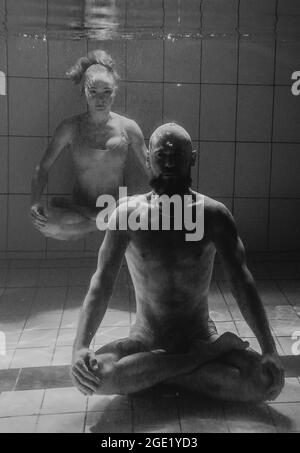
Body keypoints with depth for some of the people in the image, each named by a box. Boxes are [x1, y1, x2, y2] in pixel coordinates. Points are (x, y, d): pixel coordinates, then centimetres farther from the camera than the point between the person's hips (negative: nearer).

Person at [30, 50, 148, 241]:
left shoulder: (128, 128, -1)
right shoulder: (71, 128, -2)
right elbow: (43, 167, 2)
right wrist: (35, 203, -14)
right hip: (79, 210, 1)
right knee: (46, 223, -31)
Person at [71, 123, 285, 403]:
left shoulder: (213, 214, -7)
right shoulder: (128, 214, -8)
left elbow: (242, 281, -13)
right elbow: (101, 283, -14)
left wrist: (269, 350, -26)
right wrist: (79, 348, -29)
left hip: (200, 336, 1)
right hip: (147, 339, 0)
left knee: (270, 382, -24)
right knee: (96, 375, -32)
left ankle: (146, 373, -12)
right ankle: (211, 355, -15)